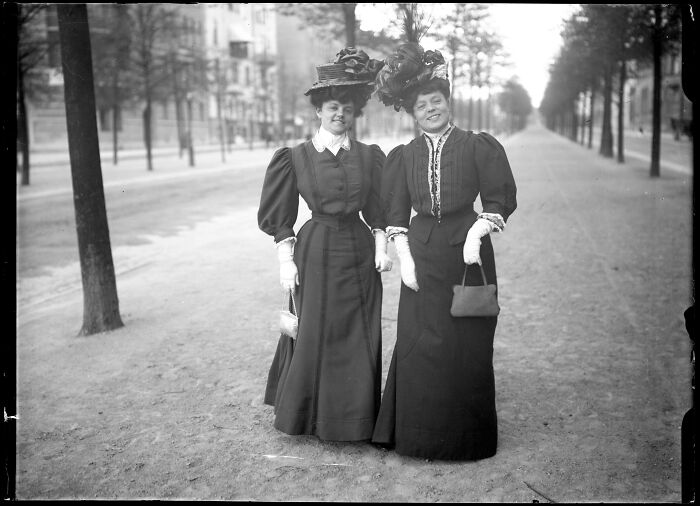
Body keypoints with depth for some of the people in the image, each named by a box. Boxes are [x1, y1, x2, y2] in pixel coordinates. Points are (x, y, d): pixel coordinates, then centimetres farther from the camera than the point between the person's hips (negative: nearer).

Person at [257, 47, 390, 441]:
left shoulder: (369, 156, 5)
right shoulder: (296, 157, 0)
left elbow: (378, 210, 10)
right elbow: (280, 218, 1)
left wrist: (381, 246, -3)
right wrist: (286, 260, -5)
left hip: (359, 252, 2)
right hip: (315, 253, -2)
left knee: (361, 337, 5)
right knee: (315, 334, 4)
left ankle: (356, 419, 20)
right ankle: (308, 416, 22)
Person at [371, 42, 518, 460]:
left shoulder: (478, 146, 1)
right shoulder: (404, 156, 9)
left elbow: (501, 201, 0)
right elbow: (396, 214, 10)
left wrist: (477, 231, -16)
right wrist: (404, 257, -1)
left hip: (467, 254, -2)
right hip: (422, 257, 2)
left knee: (467, 347, 3)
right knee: (418, 347, 3)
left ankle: (467, 437, 19)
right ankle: (419, 436, 18)